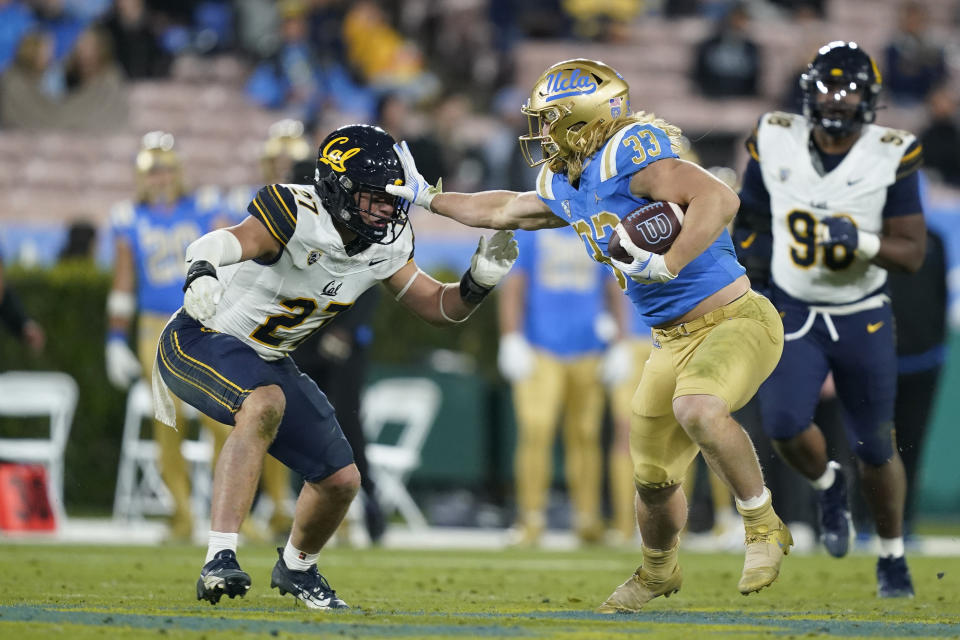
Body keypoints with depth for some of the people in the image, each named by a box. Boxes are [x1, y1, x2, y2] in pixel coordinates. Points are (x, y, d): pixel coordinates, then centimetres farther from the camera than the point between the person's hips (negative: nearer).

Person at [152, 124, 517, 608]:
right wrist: (201, 272, -72)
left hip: (264, 361, 8)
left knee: (340, 480, 7)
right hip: (198, 342, -8)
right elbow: (232, 241, -50)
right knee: (264, 404, -39)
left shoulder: (386, 247, -6)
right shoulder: (297, 216, -30)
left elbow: (439, 308, 6)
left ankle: (296, 568, 40)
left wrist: (480, 279, -14)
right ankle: (220, 559, -43)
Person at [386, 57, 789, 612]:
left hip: (734, 321, -9)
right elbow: (508, 211, 28)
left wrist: (666, 265, -37)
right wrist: (426, 198, 32)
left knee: (696, 408, -37)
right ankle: (659, 571, 42)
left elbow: (719, 199, -31)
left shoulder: (628, 152, -20)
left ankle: (764, 527, -16)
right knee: (654, 477, 13)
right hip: (677, 340, 9)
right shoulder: (569, 185, 8)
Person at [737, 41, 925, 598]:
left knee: (875, 448, 7)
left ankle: (893, 556, 30)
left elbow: (912, 255, -12)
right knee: (785, 426, -20)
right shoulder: (776, 143, -6)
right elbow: (751, 216, 11)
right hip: (795, 316, 1)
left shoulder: (890, 157, -13)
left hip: (864, 321, -1)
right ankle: (828, 486, 15)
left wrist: (861, 241, -29)